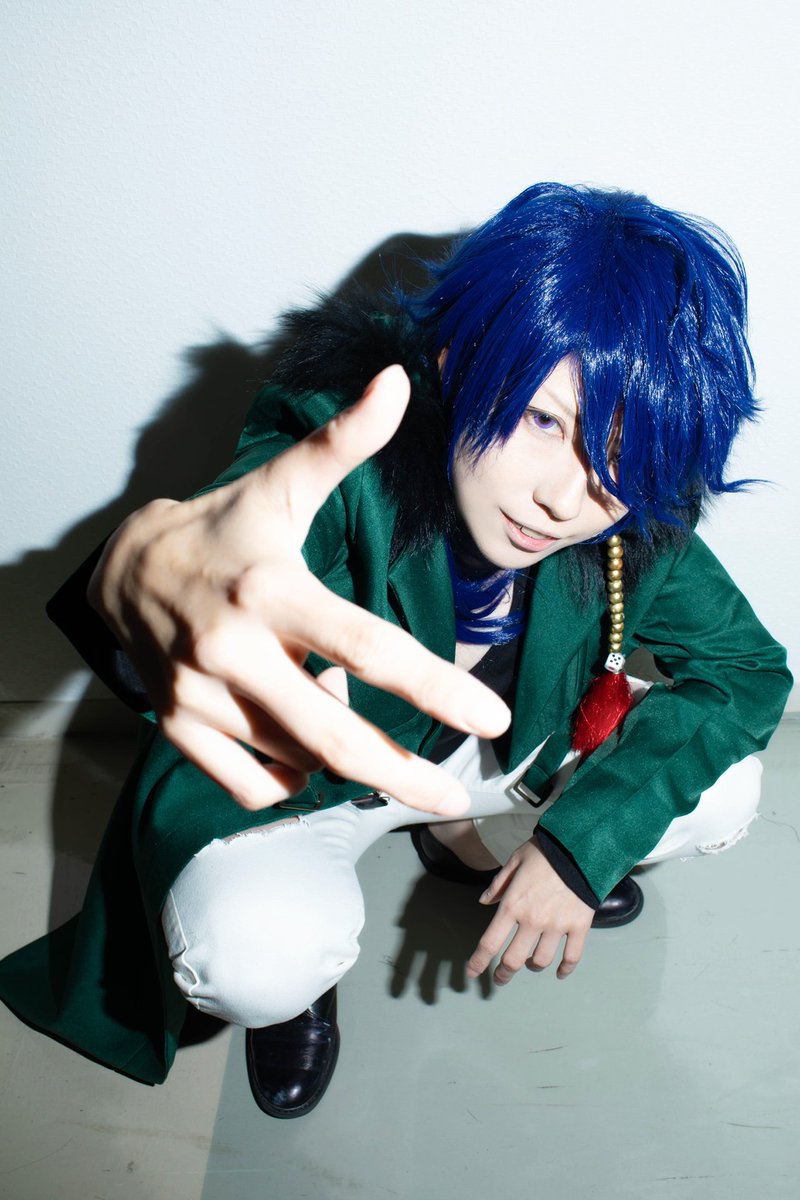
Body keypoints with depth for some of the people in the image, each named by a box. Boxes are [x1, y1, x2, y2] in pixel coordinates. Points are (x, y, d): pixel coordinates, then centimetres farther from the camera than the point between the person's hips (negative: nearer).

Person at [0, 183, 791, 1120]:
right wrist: (146, 569, -80)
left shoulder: (637, 522, -20)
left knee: (721, 796, -8)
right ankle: (295, 979, 9)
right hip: (282, 774, -3)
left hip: (493, 751, 5)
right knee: (257, 961, -32)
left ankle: (473, 845, 18)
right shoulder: (338, 460, -34)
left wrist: (583, 839, -21)